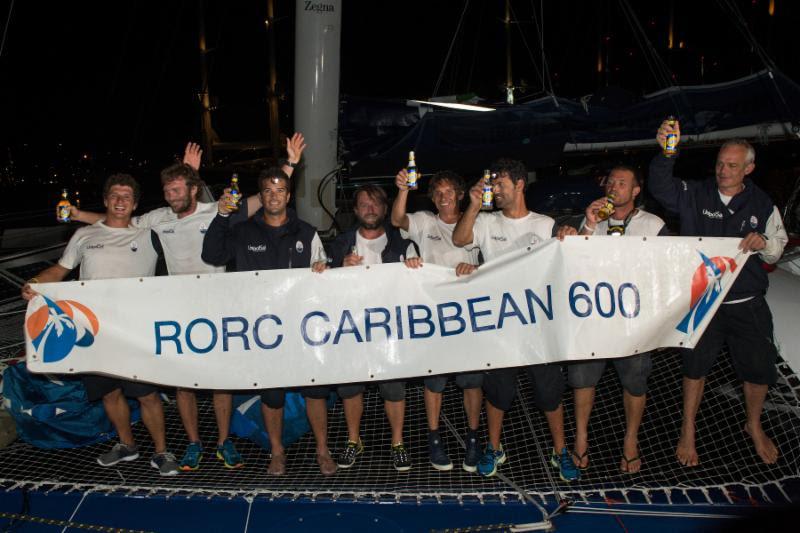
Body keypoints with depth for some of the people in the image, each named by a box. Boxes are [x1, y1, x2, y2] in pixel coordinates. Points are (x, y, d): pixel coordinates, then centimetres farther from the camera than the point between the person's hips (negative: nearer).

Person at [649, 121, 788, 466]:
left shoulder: (762, 204, 3)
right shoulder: (695, 195, -5)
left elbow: (777, 250, 9)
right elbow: (661, 187, -22)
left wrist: (763, 243, -15)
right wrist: (666, 152, -39)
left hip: (747, 304, 2)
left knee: (760, 369, 10)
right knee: (695, 366, 8)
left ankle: (754, 426, 38)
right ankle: (688, 431, 27)